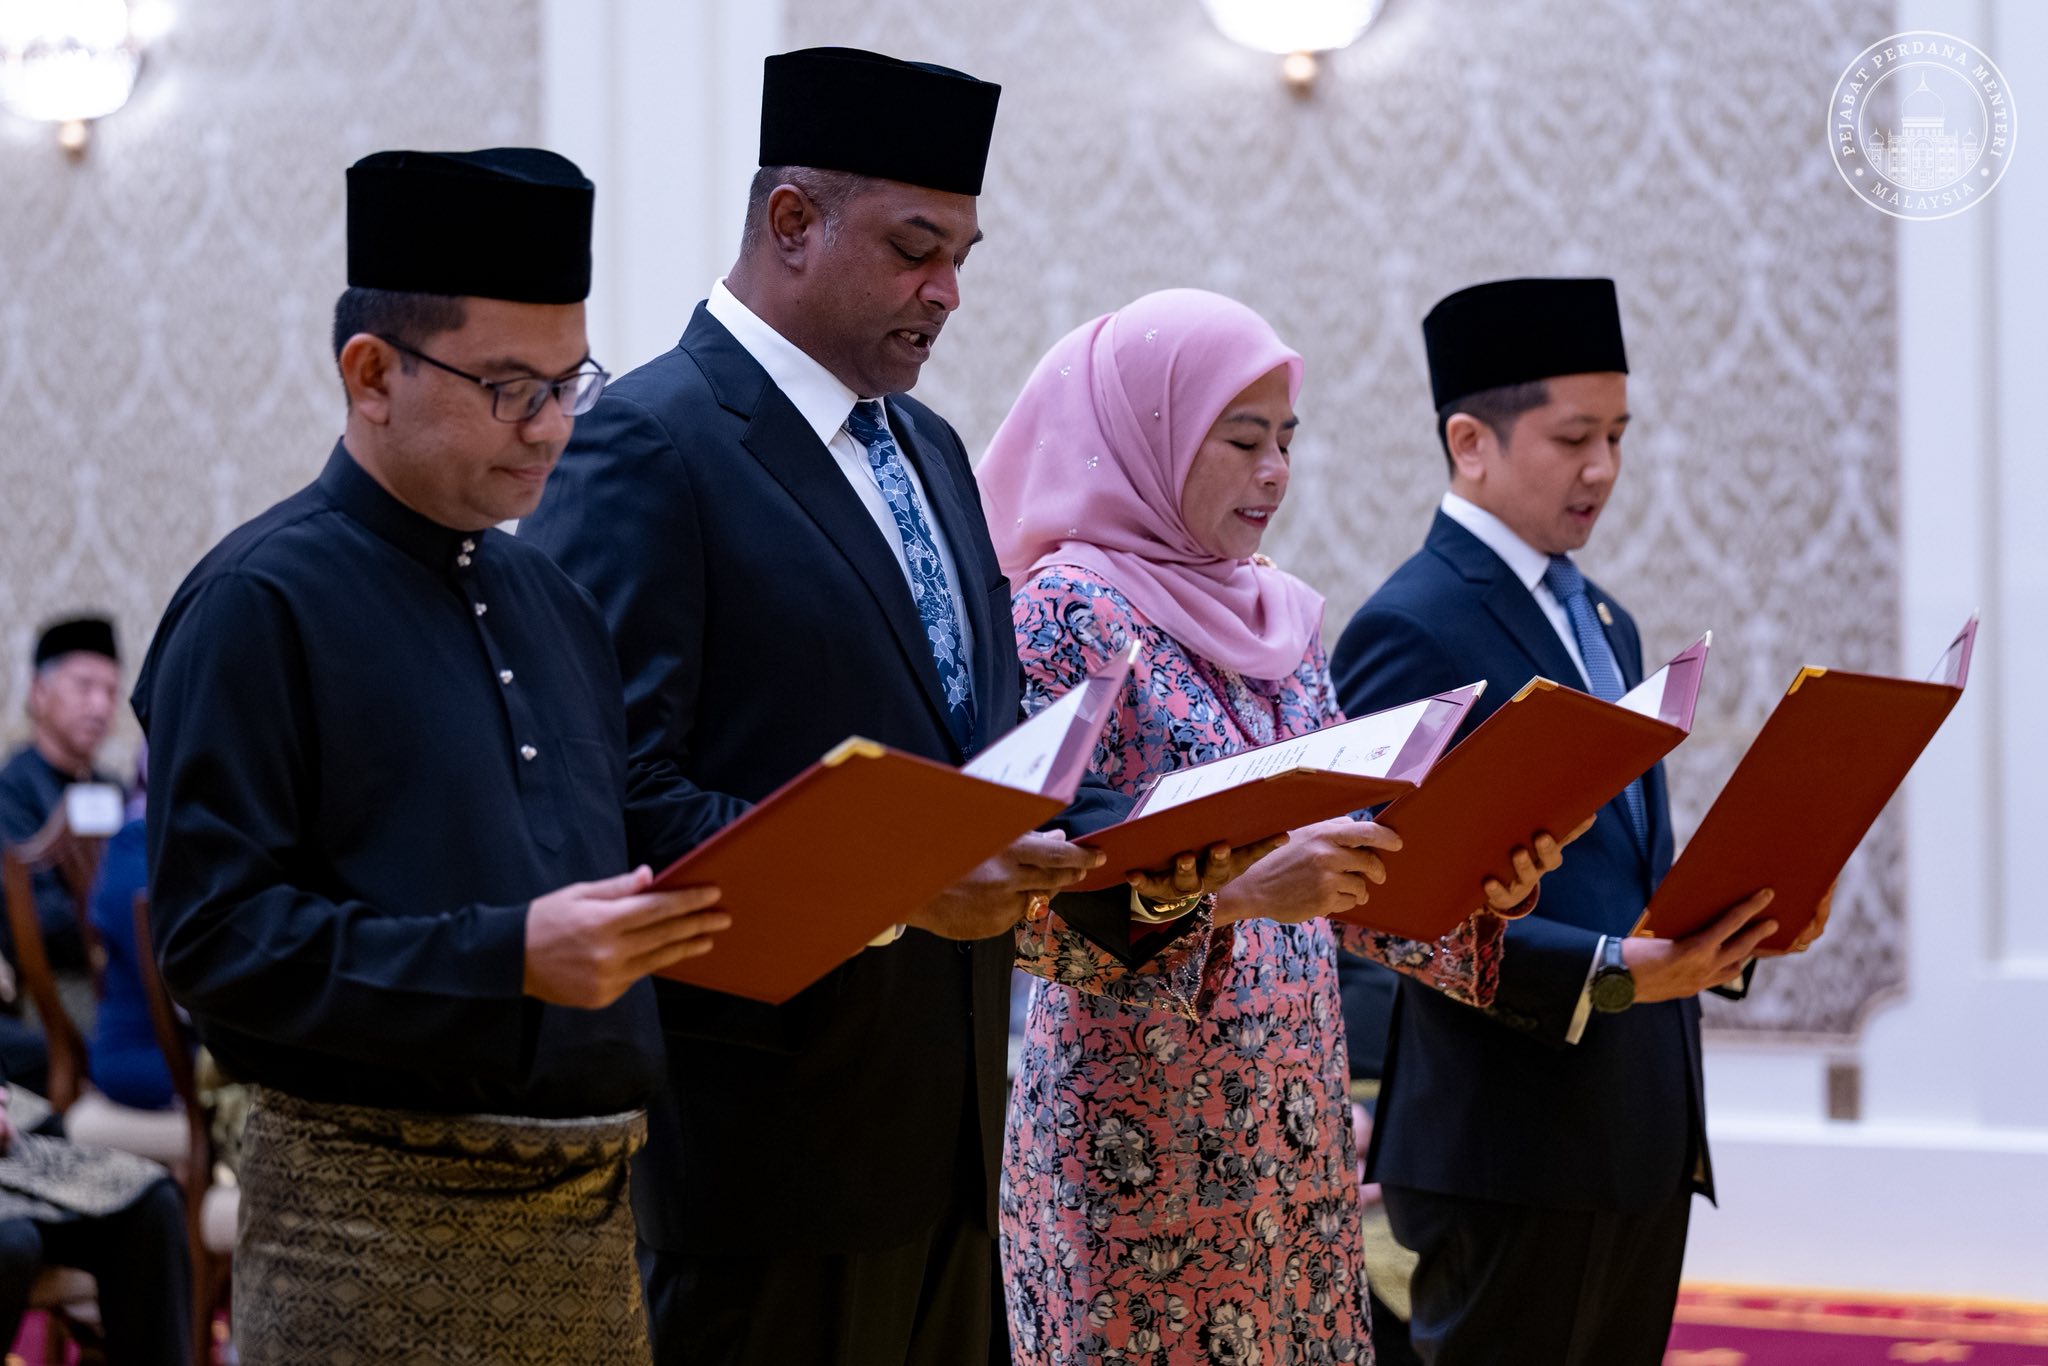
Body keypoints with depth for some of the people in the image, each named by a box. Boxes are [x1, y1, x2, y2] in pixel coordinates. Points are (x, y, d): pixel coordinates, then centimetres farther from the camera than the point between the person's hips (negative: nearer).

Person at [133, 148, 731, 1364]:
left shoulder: (552, 600, 16)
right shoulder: (261, 604, -7)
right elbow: (215, 935, -15)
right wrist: (507, 957, -23)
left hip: (593, 1215, 7)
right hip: (380, 1224, -7)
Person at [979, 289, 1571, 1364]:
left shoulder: (1283, 619, 12)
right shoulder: (1069, 609, -9)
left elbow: (1337, 891, 13)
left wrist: (1472, 887, -6)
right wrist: (1236, 890, -27)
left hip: (1292, 1114, 7)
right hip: (1139, 1132, -7)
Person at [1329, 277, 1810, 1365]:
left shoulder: (1607, 625, 18)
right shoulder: (1407, 632, -11)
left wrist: (1734, 920, 2)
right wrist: (1610, 974, -25)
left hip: (1644, 1136, 9)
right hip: (1513, 1145, -8)